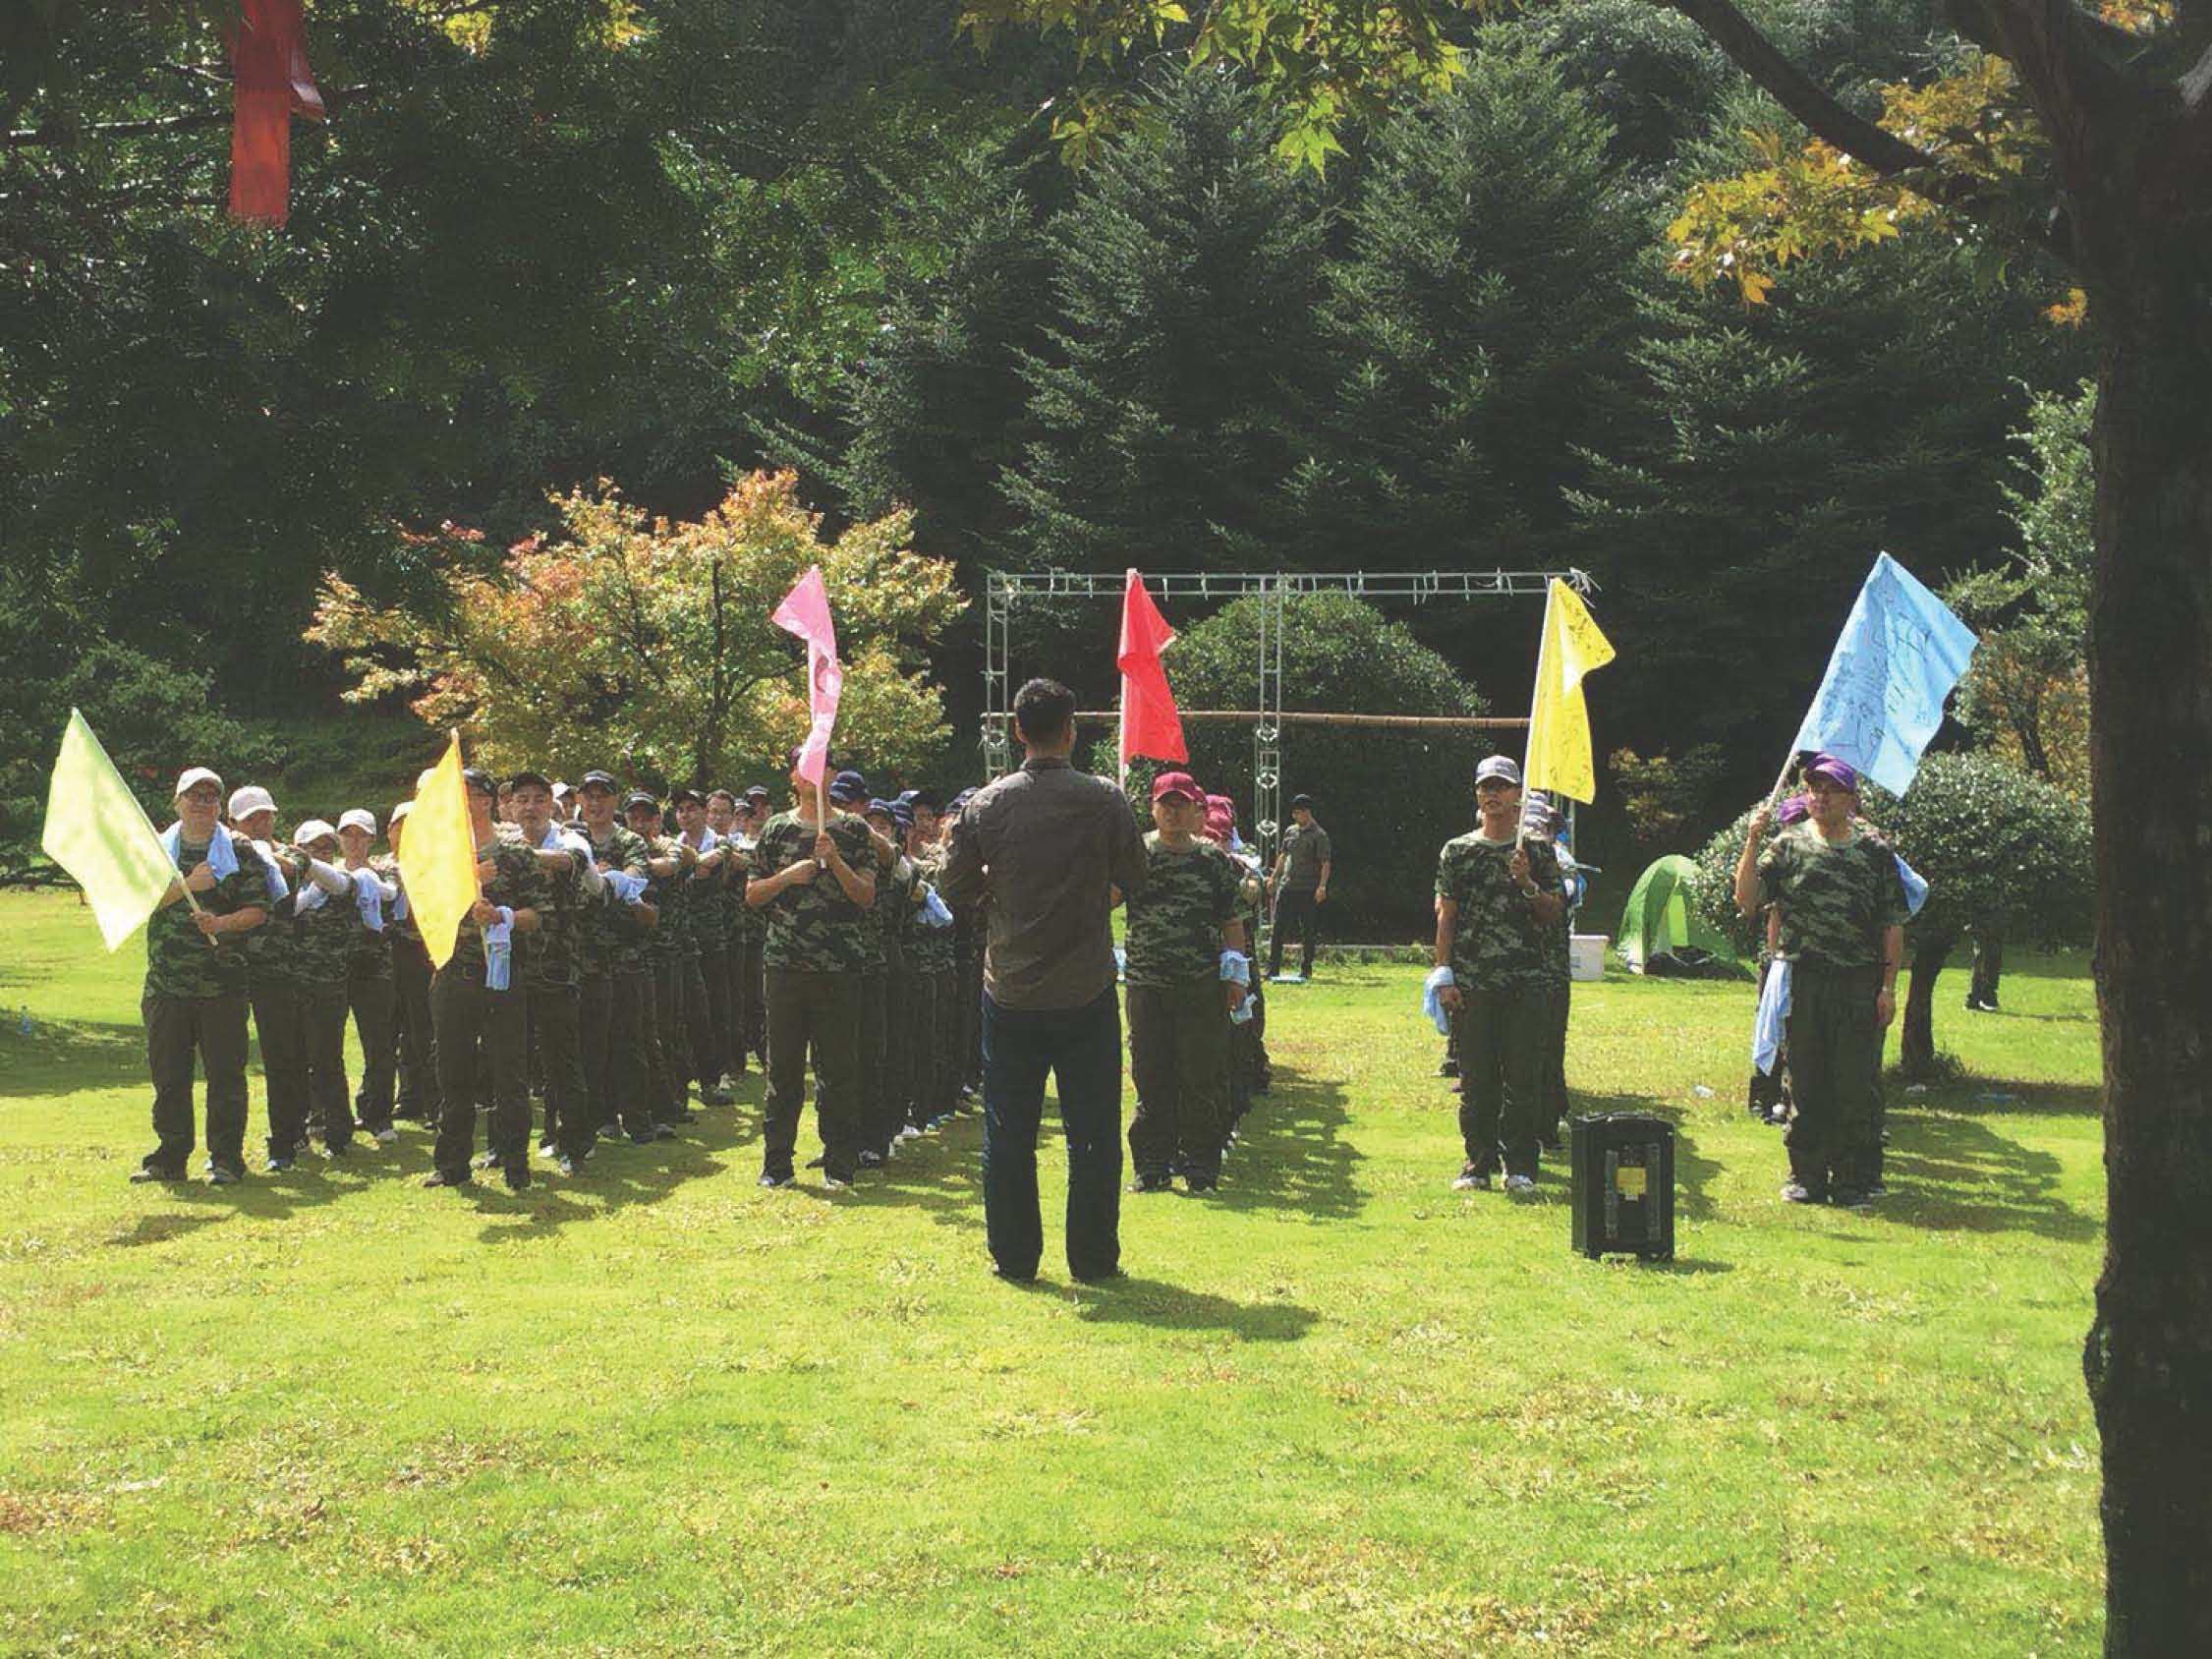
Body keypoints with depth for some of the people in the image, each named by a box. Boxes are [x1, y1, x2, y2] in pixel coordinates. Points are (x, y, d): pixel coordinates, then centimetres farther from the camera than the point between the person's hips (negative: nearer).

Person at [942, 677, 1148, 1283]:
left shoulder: (986, 805, -5)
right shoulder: (1105, 801, -9)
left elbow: (956, 889, 3)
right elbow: (1137, 881, 1)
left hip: (1011, 994, 1)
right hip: (1087, 993, -1)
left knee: (1008, 1131, 10)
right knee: (1093, 1133, 8)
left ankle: (1014, 1257, 13)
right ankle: (1093, 1259, 11)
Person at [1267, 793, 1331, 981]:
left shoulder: (1319, 835, -5)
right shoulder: (1290, 831, 13)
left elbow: (1325, 863, -9)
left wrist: (1322, 886, -19)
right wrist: (1273, 877, 20)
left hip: (1307, 890, -5)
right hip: (1286, 886, 5)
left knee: (1308, 932, 1)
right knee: (1277, 928, 2)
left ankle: (1305, 970, 8)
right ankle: (1272, 969, 6)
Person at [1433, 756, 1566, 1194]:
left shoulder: (1538, 851, 7)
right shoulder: (1457, 851, 7)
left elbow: (1552, 916, 5)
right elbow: (1446, 917, 5)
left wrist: (1528, 883, -12)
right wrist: (1445, 977, -2)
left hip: (1525, 982, 0)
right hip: (1471, 983, 0)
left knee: (1523, 1078, -1)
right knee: (1475, 1079, 3)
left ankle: (1520, 1166, 6)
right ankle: (1478, 1165, 11)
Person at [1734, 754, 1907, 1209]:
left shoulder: (1876, 851, 5)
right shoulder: (1788, 846, 6)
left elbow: (1893, 924, 4)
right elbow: (1747, 901, -2)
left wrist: (1888, 986, -3)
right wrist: (1753, 842, -11)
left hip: (1860, 985, -1)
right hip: (1803, 980, 1)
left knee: (1857, 1086, 0)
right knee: (1805, 1084, 6)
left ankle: (1852, 1179, 8)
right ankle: (1807, 1175, 16)